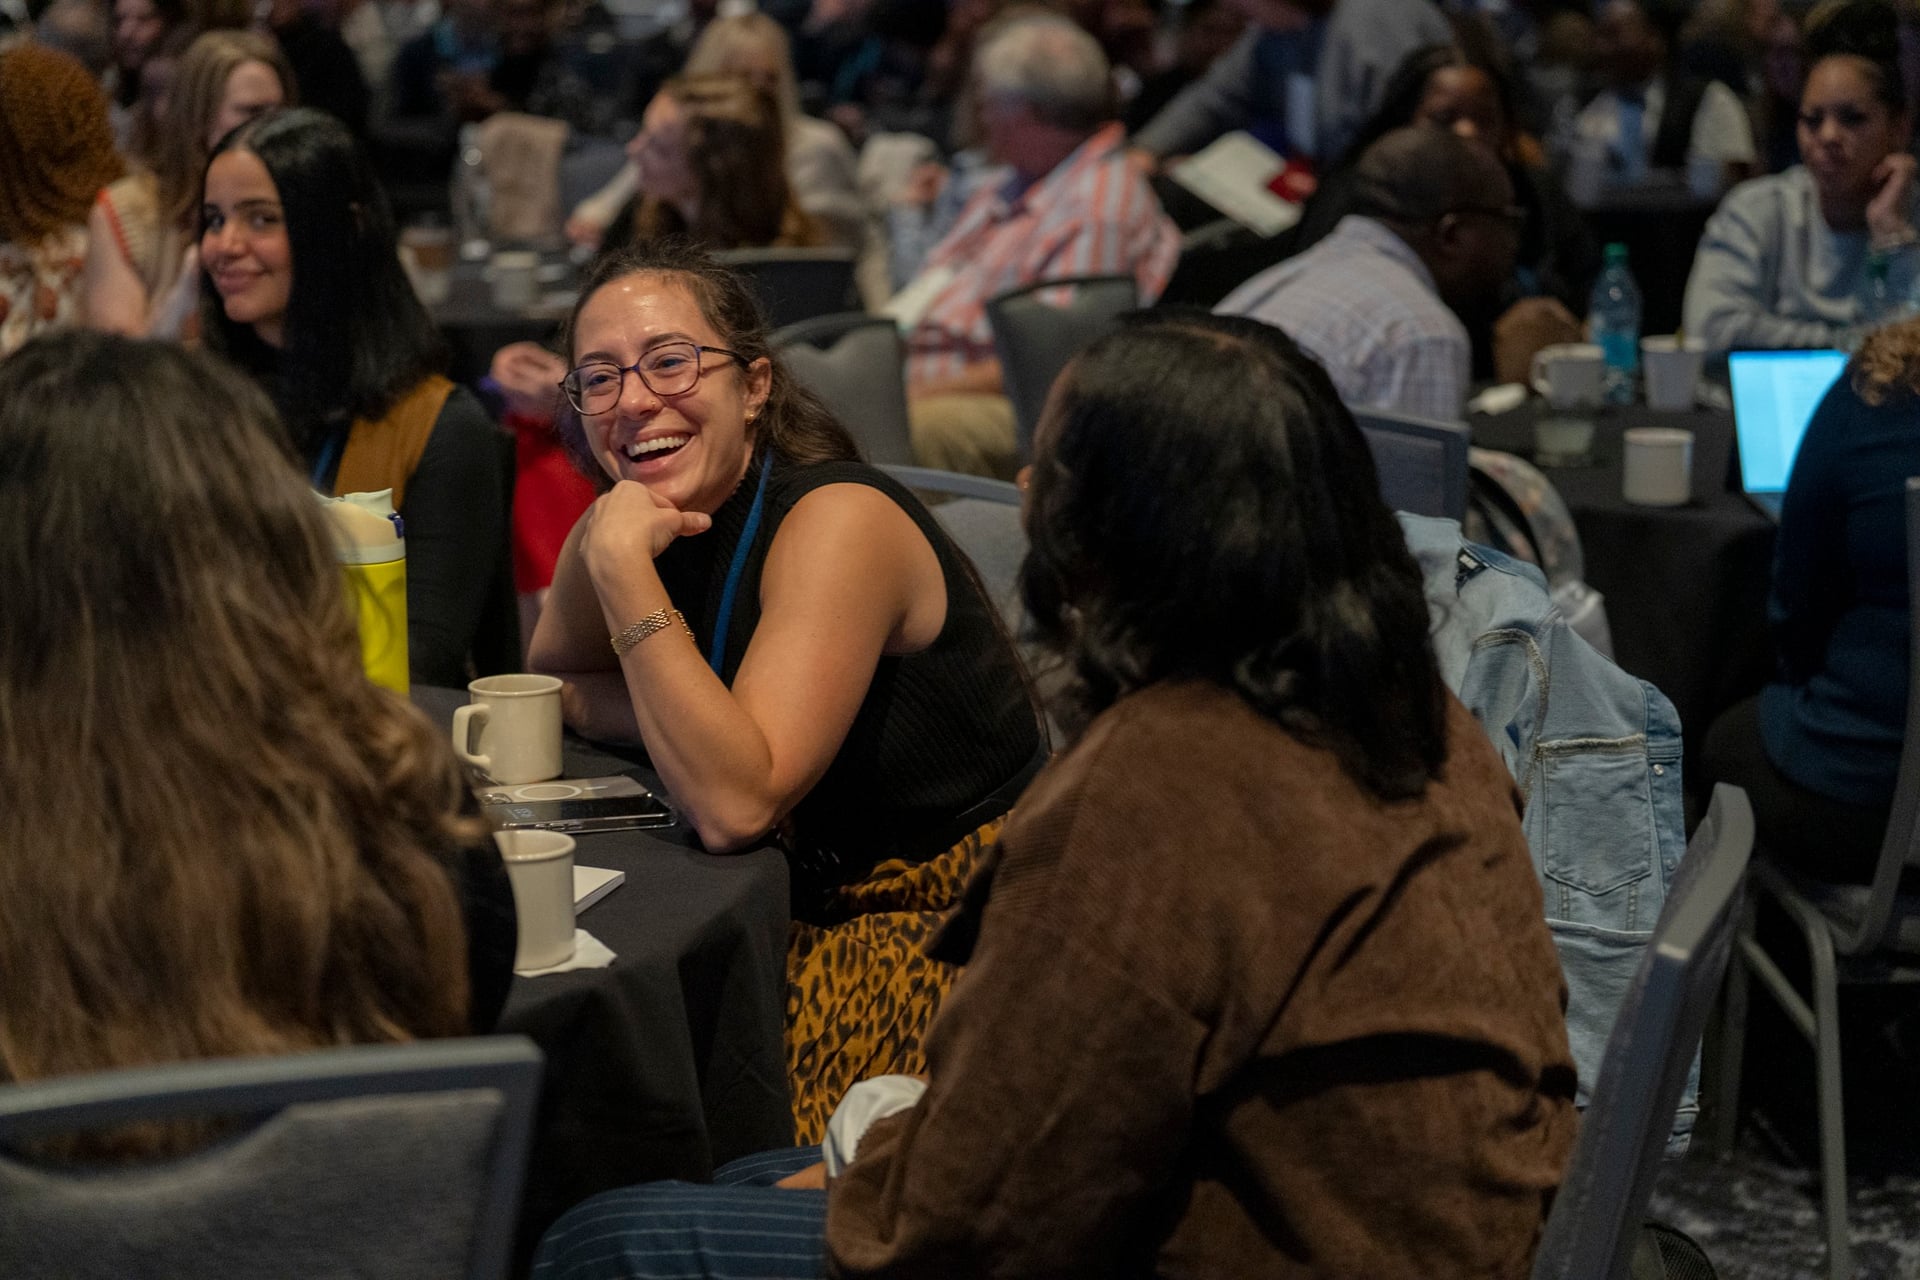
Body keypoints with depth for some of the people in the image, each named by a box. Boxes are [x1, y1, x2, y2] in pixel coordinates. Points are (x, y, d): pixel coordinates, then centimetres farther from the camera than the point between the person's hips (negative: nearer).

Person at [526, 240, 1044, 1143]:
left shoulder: (839, 522, -21)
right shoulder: (621, 520, 0)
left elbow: (734, 803, -29)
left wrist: (626, 572, -29)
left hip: (942, 922, -7)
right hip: (802, 902, 7)